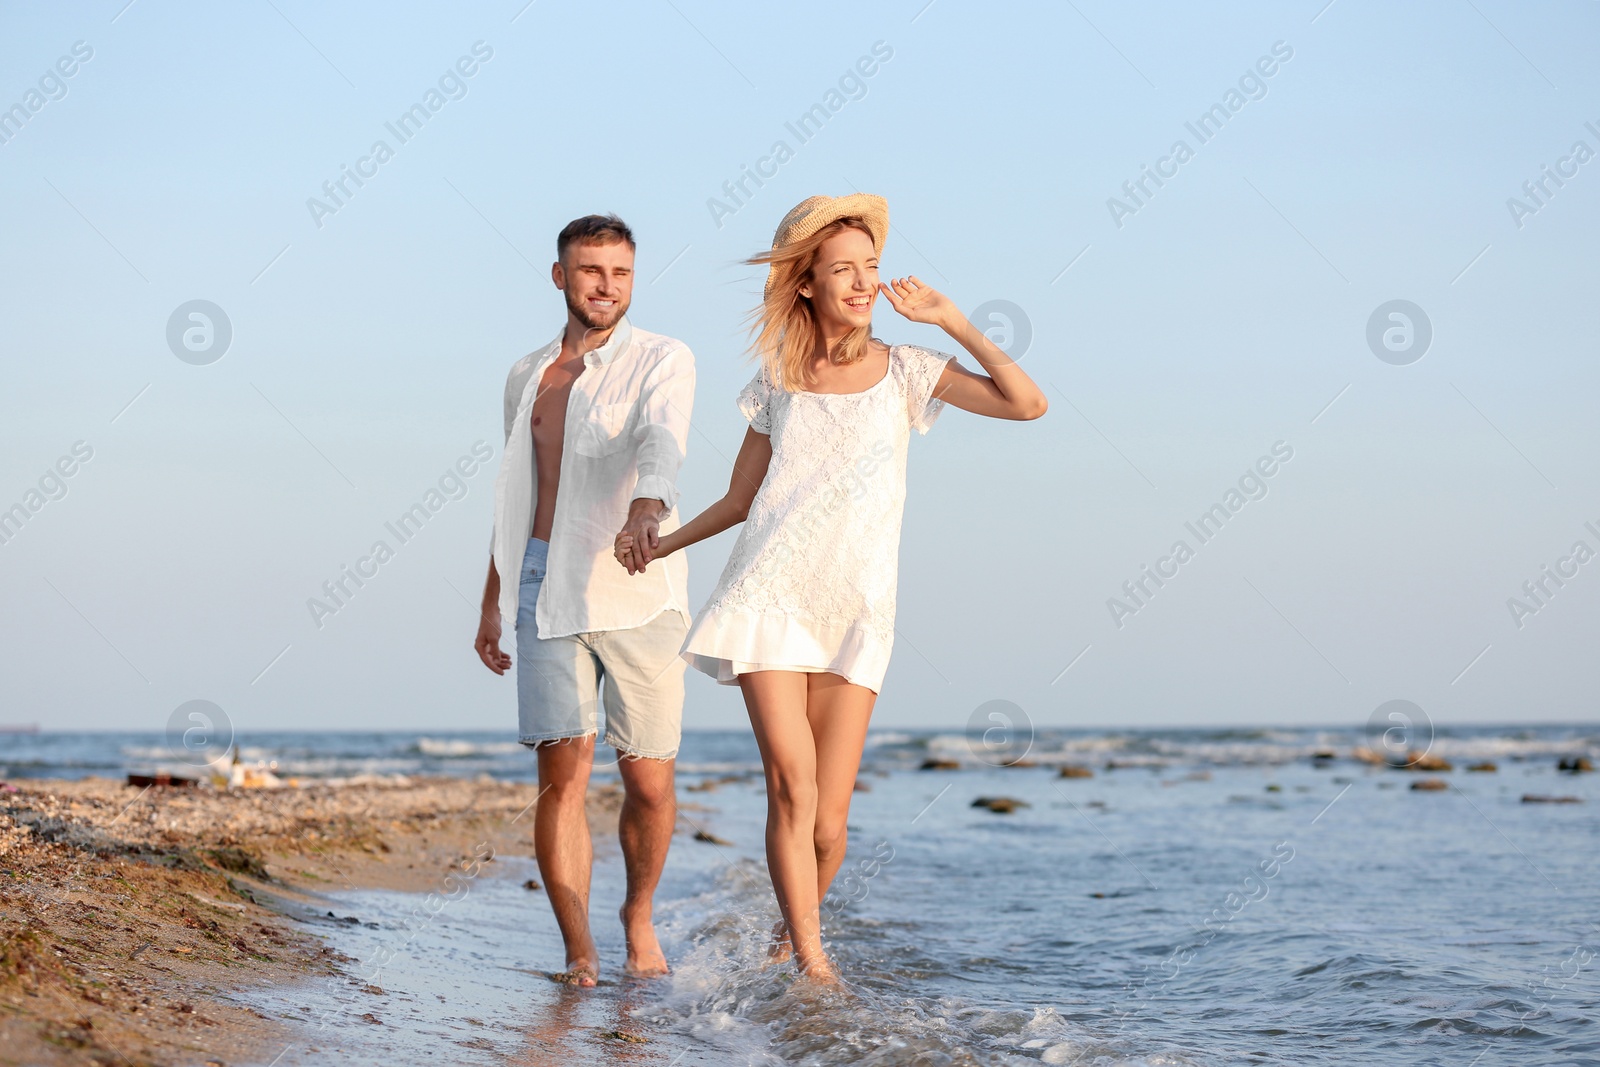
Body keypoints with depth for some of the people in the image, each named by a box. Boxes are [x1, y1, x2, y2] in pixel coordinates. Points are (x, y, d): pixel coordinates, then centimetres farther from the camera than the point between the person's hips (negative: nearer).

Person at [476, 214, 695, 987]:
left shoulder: (662, 361, 0)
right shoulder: (528, 376, 16)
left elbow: (662, 440, -22)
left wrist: (647, 503, -43)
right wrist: (492, 602, 22)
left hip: (638, 591, -3)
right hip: (548, 592, 3)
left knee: (649, 783, 2)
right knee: (561, 773, -9)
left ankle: (639, 917, 27)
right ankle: (578, 950, -3)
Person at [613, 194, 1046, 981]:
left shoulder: (905, 371, 7)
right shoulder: (778, 383, 11)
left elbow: (1027, 404, -4)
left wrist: (950, 320, -4)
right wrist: (658, 545, 6)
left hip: (856, 613, 0)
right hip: (770, 598, 0)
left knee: (827, 820, -2)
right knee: (792, 786, -15)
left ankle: (790, 934, 25)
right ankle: (812, 964, -9)